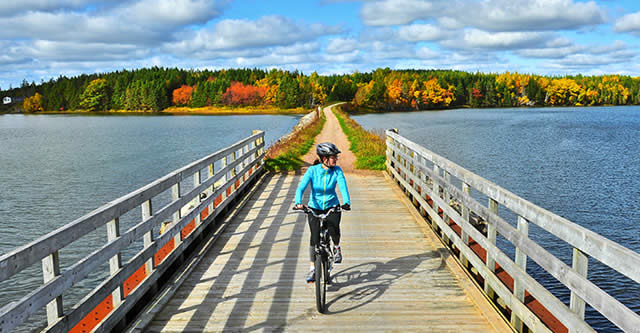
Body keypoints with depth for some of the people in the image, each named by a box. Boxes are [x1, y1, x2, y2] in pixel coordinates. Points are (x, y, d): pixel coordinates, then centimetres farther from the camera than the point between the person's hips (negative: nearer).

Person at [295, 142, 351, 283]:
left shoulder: (337, 170, -12)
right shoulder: (312, 170, -16)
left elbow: (343, 186, -24)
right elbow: (301, 187, -25)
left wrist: (347, 202, -42)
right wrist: (298, 202, -42)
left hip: (332, 206, 1)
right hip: (314, 207, 0)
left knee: (334, 228, -26)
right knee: (315, 237, -9)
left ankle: (337, 247, 8)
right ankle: (312, 269, 7)